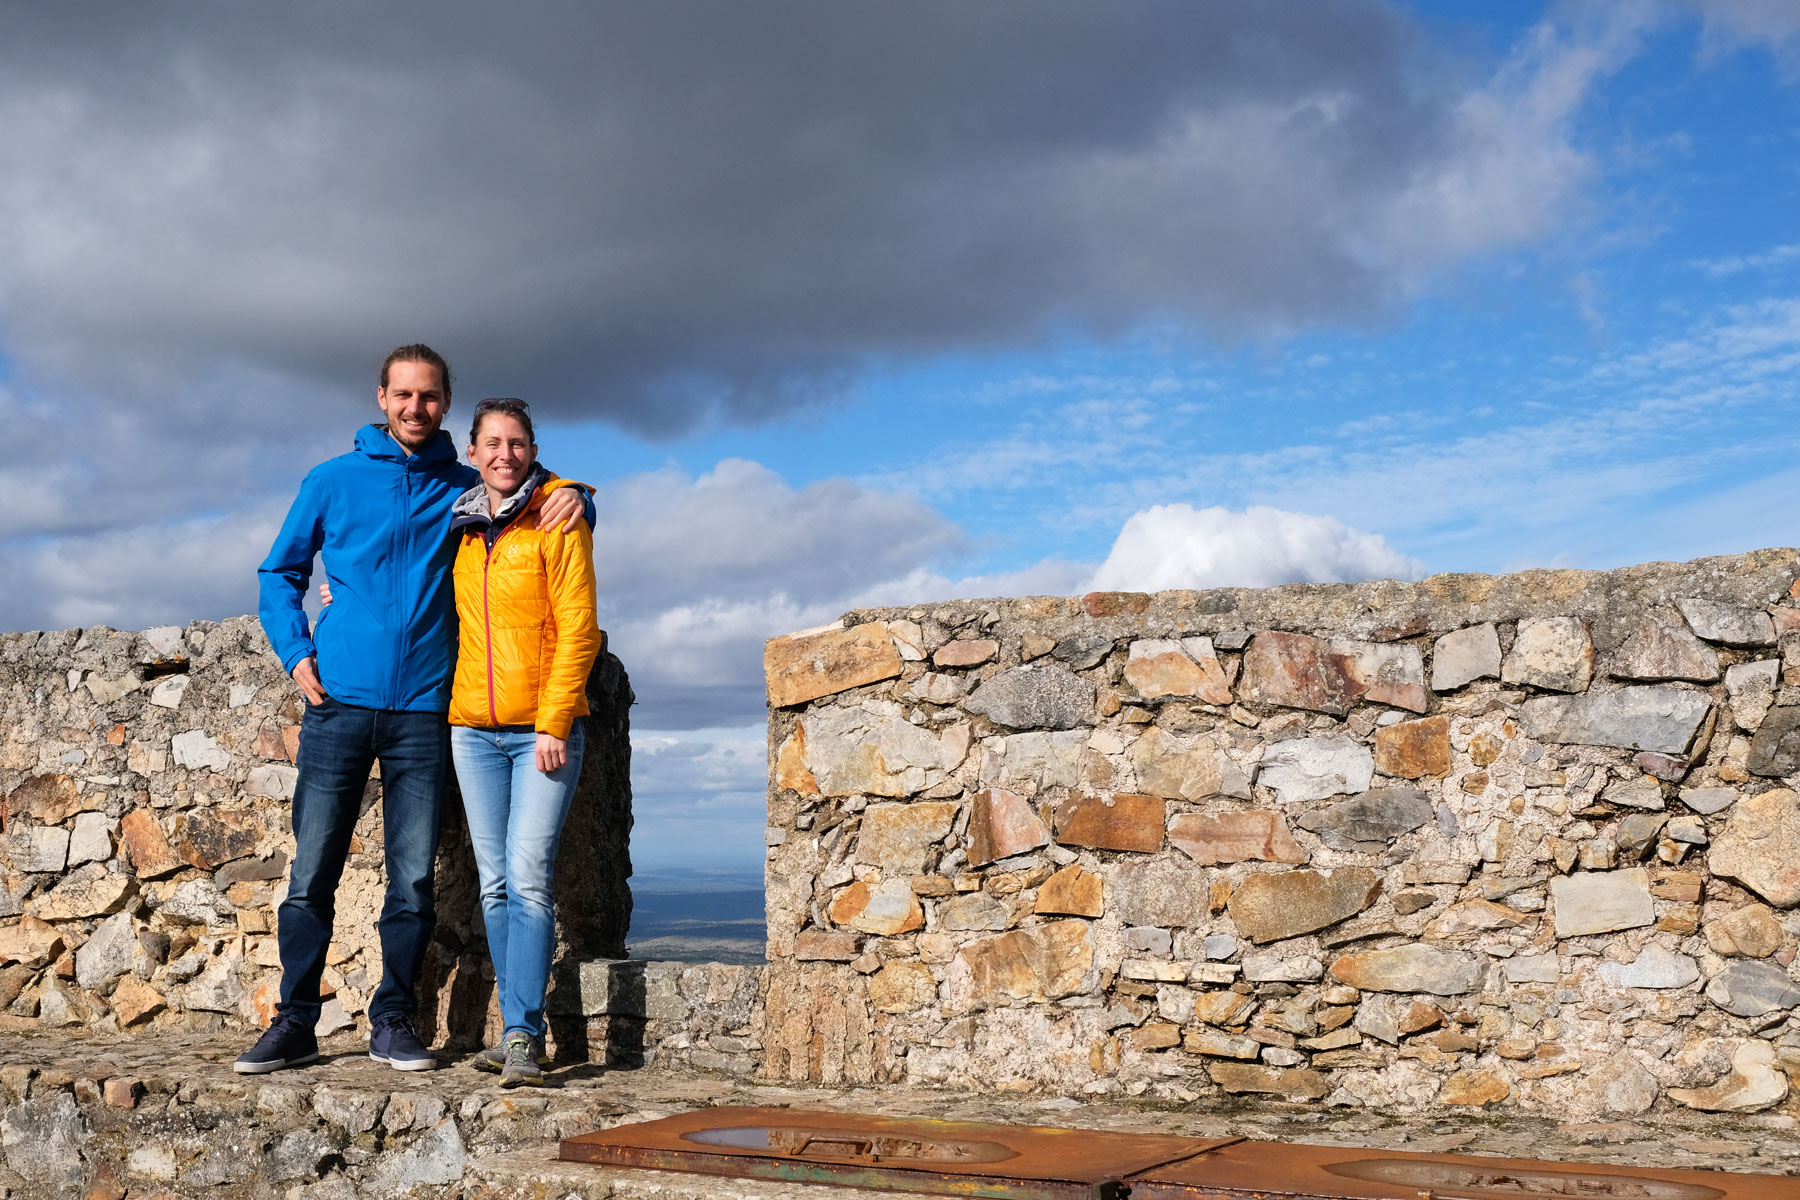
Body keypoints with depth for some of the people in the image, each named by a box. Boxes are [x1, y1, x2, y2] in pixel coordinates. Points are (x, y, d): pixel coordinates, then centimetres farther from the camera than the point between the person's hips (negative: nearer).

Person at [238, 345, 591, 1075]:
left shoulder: (466, 490, 10)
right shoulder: (333, 481, 8)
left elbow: (538, 506, 21)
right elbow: (279, 572, 15)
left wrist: (573, 500, -3)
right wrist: (296, 653, 0)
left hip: (422, 711, 1)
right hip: (339, 704, -1)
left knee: (413, 878, 1)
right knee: (312, 872, 0)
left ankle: (393, 1021, 12)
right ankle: (294, 1022, 10)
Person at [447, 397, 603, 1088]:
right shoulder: (461, 526, 12)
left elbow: (578, 628, -9)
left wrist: (553, 723, -14)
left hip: (545, 730, -5)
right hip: (474, 729, 5)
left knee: (529, 879, -12)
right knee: (496, 885, 5)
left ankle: (522, 1037, -10)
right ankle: (521, 1033, 12)